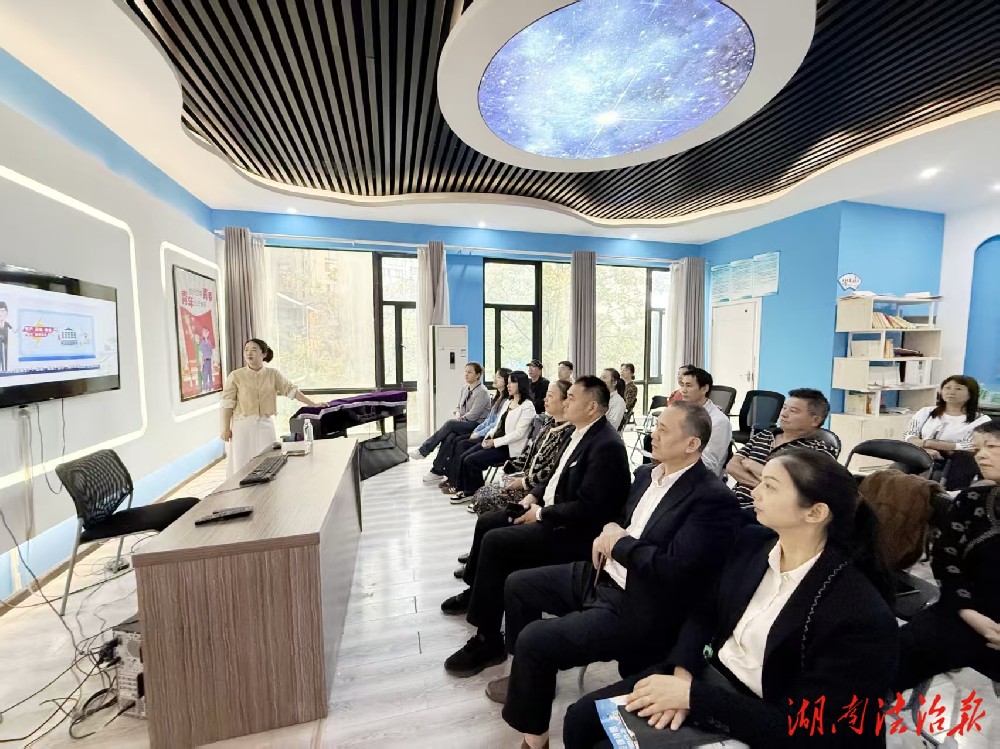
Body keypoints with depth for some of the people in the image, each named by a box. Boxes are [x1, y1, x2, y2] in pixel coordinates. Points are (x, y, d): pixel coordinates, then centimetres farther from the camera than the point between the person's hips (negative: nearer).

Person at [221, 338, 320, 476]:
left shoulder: (273, 374, 2)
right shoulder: (236, 376, -4)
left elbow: (292, 390, -1)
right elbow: (227, 404, -2)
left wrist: (313, 405, -9)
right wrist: (226, 428, -3)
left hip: (265, 424, 2)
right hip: (243, 425, -2)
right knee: (243, 465, 3)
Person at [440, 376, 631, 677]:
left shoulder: (606, 445, -23)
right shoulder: (581, 432, 6)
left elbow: (587, 508, -27)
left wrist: (541, 514, -17)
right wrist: (534, 496, 3)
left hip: (573, 531, -10)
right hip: (549, 511, 10)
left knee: (495, 542, -20)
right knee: (486, 522, 11)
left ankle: (488, 640, -2)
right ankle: (475, 591, 35)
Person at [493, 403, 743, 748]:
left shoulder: (714, 499, -20)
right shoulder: (647, 474, 6)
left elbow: (674, 567, -27)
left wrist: (619, 542, -14)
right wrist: (608, 535, -5)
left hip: (637, 607, -9)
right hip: (603, 576, 9)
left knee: (534, 640, -18)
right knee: (518, 585, 13)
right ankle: (530, 675, 35)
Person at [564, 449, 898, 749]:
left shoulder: (860, 615, -23)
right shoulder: (751, 542, -5)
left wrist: (691, 695, -23)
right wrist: (683, 673, -12)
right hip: (709, 674, 5)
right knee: (582, 717, -3)